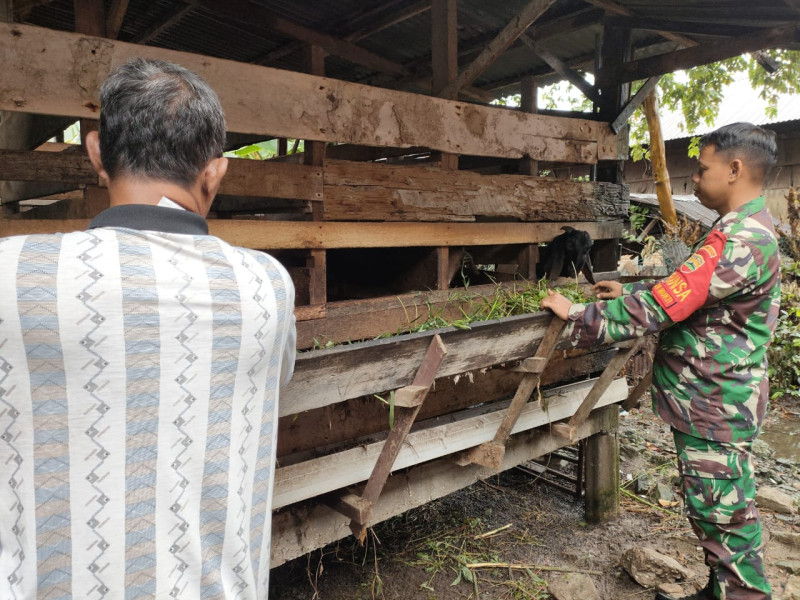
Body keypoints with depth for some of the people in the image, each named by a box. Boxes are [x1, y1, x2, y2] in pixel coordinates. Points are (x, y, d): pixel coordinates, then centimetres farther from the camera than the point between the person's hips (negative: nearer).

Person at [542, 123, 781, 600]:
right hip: (715, 401, 11)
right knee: (722, 513, 22)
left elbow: (660, 307, -27)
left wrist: (578, 315, -20)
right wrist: (629, 291, 14)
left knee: (724, 519, 4)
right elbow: (687, 288, 20)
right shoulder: (749, 229, 11)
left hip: (714, 407, -11)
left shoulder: (740, 243, -24)